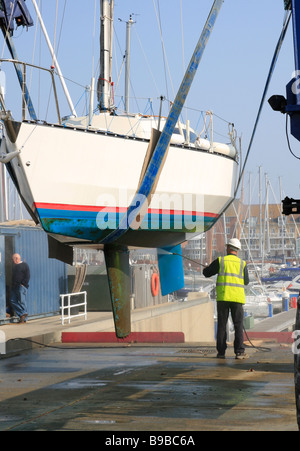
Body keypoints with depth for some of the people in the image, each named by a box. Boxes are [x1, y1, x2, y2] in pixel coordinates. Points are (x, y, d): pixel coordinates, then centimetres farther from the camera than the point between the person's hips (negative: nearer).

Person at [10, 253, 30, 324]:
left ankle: (24, 319, -4)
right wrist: (12, 285, 15)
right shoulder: (14, 266, 20)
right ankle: (23, 313, 1)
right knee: (13, 301, -1)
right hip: (14, 286, 8)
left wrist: (23, 284, -16)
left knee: (22, 301, -8)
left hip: (21, 286, -8)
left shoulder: (24, 265, -4)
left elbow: (27, 276, -9)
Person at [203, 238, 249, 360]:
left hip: (222, 297, 0)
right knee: (238, 325, 3)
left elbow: (206, 273, 10)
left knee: (222, 325, 6)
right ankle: (239, 351, -3)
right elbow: (246, 281, 15)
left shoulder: (220, 261, 3)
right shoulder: (242, 263, 6)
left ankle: (221, 352, 5)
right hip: (237, 298, 0)